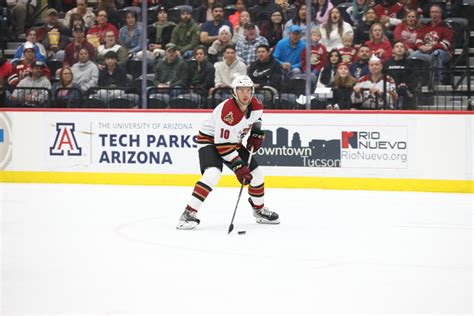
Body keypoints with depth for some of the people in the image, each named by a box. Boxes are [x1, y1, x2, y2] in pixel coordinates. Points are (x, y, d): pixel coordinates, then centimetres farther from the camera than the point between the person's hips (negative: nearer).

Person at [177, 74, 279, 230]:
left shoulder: (256, 106, -11)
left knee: (256, 173, 8)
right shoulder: (227, 111, -34)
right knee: (213, 174, -30)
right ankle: (189, 213, -29)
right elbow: (222, 144, -32)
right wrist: (238, 166, -32)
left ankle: (259, 210, 32)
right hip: (210, 140, -8)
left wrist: (256, 133, 3)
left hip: (233, 141, 8)